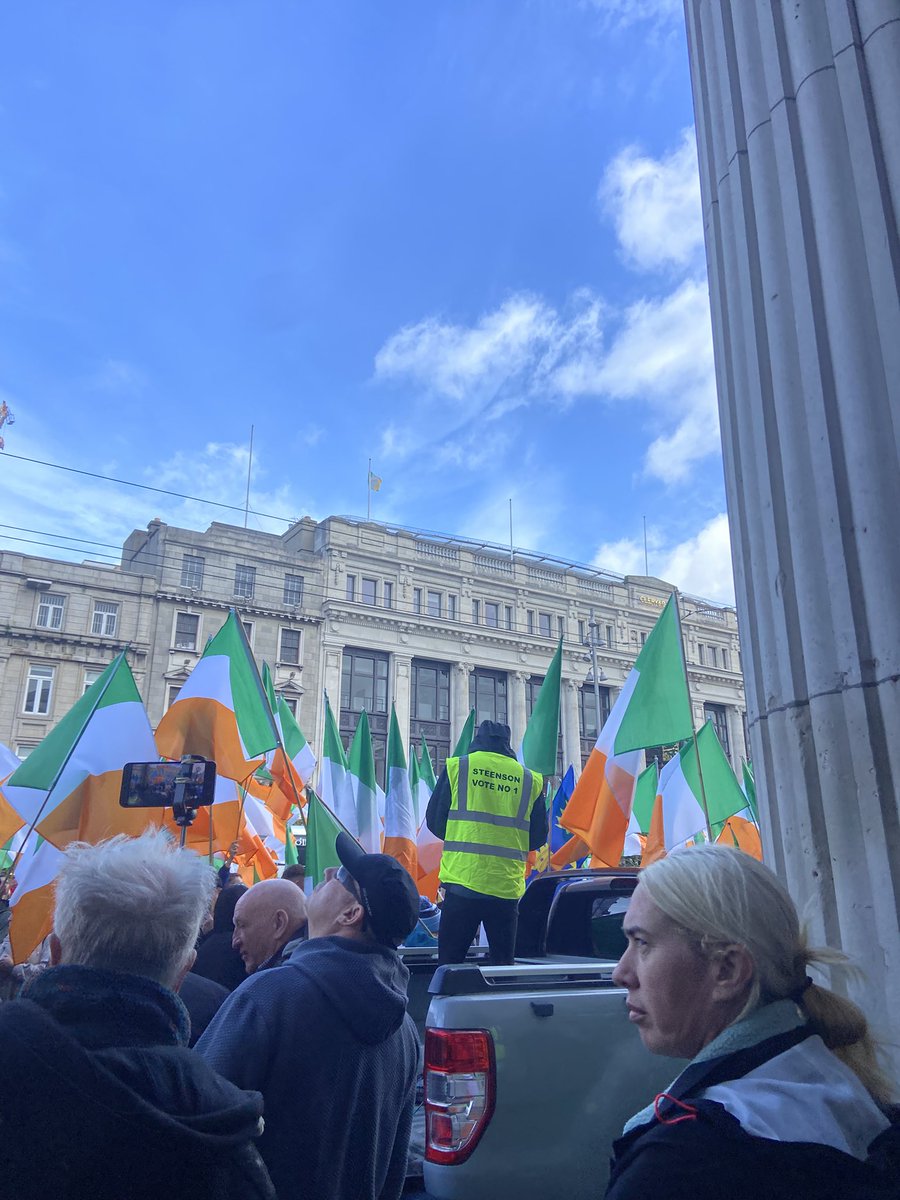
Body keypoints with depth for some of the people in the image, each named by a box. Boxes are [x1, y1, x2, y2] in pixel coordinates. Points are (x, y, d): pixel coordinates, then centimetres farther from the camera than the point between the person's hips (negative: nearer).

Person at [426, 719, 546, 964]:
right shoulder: (530, 780, 7)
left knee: (449, 962, 6)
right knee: (504, 963, 12)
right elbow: (538, 838, 11)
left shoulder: (456, 767, 2)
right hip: (507, 887, 2)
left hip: (463, 881, -2)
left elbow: (434, 821, 6)